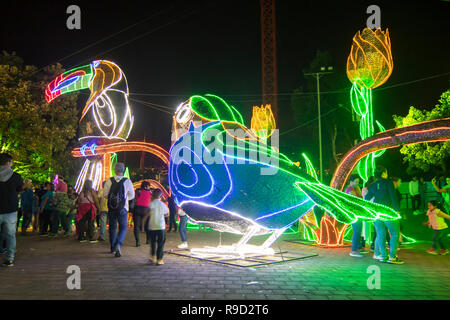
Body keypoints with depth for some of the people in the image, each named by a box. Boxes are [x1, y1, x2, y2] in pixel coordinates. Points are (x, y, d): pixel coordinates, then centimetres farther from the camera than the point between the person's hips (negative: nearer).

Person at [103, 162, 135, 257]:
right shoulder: (127, 181, -7)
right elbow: (131, 195, 0)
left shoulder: (109, 181, -5)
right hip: (122, 208, -2)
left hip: (111, 208, 2)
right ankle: (118, 245, -16)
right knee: (123, 228, 8)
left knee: (112, 227, 16)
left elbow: (105, 195, -1)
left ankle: (113, 248, 25)